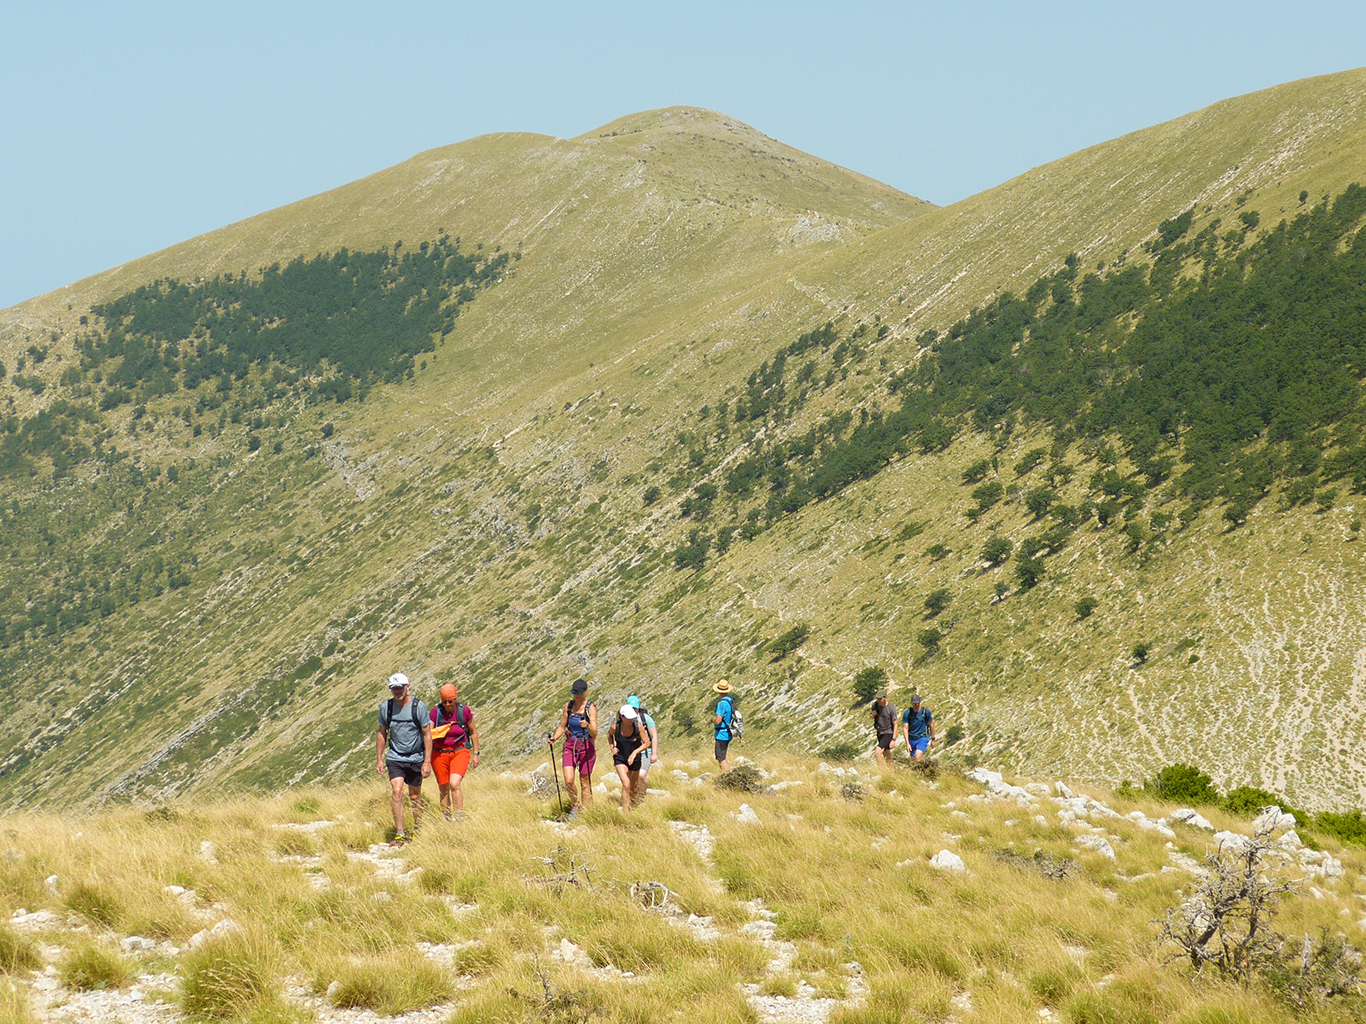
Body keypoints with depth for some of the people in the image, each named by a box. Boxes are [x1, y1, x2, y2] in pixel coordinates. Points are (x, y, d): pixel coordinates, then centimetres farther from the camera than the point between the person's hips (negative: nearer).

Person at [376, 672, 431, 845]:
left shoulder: (418, 706, -10)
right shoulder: (385, 707, -2)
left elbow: (427, 734, -6)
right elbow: (382, 734, 10)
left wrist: (427, 761, -10)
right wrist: (379, 759, 7)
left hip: (416, 758, -1)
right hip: (395, 758, 1)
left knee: (415, 796, 9)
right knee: (397, 792, -16)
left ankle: (417, 829, 29)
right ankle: (399, 834, -16)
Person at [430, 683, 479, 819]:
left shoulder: (464, 711, -5)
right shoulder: (436, 712, -6)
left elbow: (473, 732, 8)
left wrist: (476, 753, 9)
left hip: (460, 752, -1)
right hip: (440, 753, 2)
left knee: (454, 784, -20)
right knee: (444, 789, 7)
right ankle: (446, 818, 22)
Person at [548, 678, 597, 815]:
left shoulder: (591, 708, -10)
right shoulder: (568, 706, 4)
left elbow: (594, 733, -17)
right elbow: (562, 727, 13)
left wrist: (588, 725, -38)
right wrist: (554, 738, -5)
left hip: (586, 746, -3)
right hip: (570, 746, 3)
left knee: (585, 782, 3)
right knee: (568, 780, -9)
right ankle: (576, 805, 17)